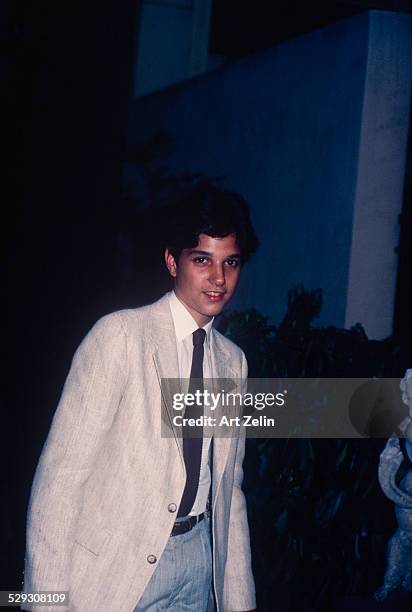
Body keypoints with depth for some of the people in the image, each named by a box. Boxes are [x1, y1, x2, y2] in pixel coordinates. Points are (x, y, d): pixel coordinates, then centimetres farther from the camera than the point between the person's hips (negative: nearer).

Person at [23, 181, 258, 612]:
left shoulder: (233, 360, 9)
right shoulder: (119, 334, -10)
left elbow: (229, 486, 14)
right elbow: (62, 470, -14)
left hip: (201, 561, 6)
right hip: (116, 567, -5)